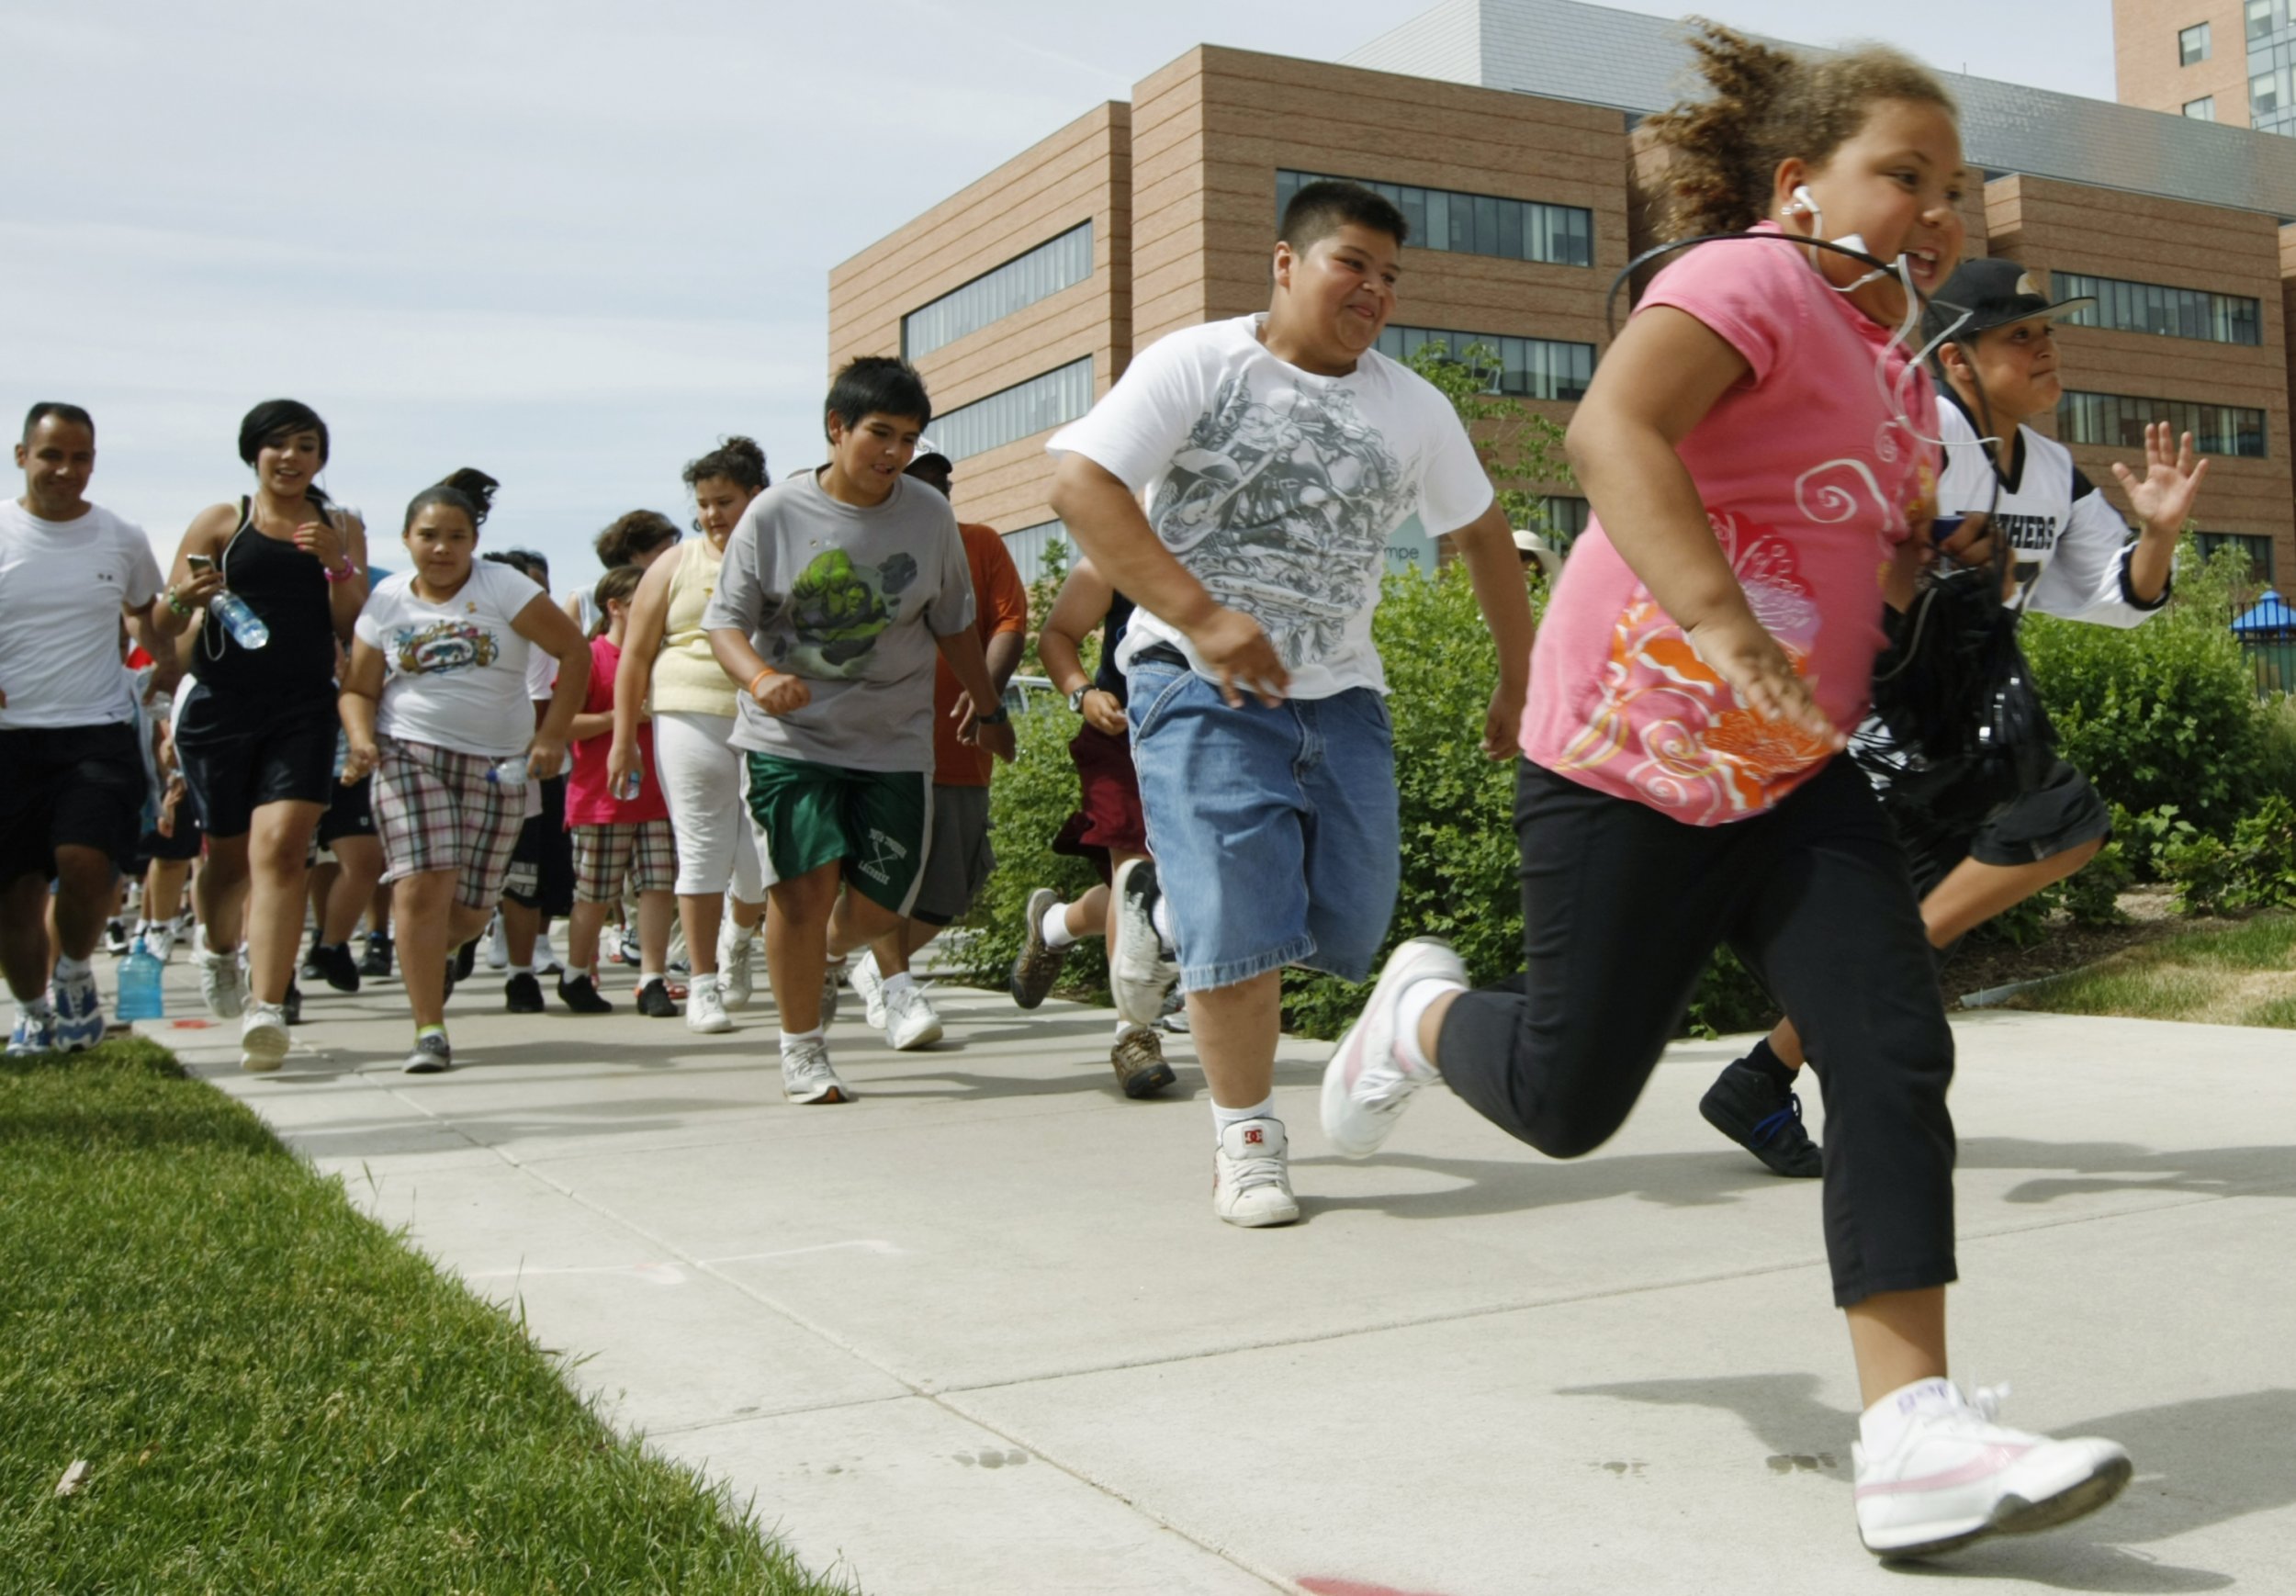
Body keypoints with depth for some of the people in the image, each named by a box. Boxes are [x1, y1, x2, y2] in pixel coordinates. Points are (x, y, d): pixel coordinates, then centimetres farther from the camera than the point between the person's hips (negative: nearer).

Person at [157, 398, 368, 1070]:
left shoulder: (341, 528, 11)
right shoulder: (221, 522, 5)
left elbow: (355, 627, 6)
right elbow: (167, 625, 4)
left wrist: (337, 563, -10)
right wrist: (186, 599, -18)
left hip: (303, 711, 0)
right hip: (221, 706, 0)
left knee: (281, 849, -15)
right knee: (228, 854, 12)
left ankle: (266, 1009, -19)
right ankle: (216, 946, 45)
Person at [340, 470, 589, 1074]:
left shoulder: (503, 589, -4)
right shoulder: (387, 602, 4)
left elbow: (575, 651, -4)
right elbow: (358, 688, 9)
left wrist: (552, 735, -9)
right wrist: (361, 738, -13)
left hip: (497, 765, 0)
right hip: (410, 755, 0)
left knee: (470, 909, 4)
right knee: (422, 888, -15)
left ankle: (431, 953, 40)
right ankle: (429, 1031, -9)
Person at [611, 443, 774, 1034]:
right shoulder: (676, 566, 8)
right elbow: (636, 654, 10)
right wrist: (623, 737, 6)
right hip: (691, 719, 0)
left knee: (764, 862, -4)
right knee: (703, 852, -1)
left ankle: (739, 937, 30)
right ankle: (703, 983, 10)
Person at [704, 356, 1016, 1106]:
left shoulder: (930, 514, 1)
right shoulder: (774, 514, -6)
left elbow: (954, 624, 14)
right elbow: (724, 620, -4)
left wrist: (986, 707, 21)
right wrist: (760, 678, -25)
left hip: (895, 739, 3)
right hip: (792, 734, -2)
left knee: (880, 902, 0)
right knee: (805, 884, -13)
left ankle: (824, 953, 38)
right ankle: (801, 1049, 7)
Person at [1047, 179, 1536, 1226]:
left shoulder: (1413, 409, 8)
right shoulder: (1196, 364, -5)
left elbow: (1484, 539, 19)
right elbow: (1081, 485, -16)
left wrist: (1518, 683, 18)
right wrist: (1200, 617, -24)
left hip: (1340, 690, 5)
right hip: (1203, 683, -5)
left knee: (1349, 933, 2)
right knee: (1240, 921, -13)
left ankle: (1169, 893, 33)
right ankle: (1245, 1141, 8)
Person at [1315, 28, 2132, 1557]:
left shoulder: (1892, 361, 15)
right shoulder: (1755, 281, -13)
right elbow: (1612, 428, -32)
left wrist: (1933, 557, 10)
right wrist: (1727, 630, -42)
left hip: (1793, 776, 8)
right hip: (1629, 756, -8)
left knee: (1897, 1053, -9)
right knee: (1567, 1097, 3)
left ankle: (1913, 1435, -9)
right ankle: (1424, 1011, 37)